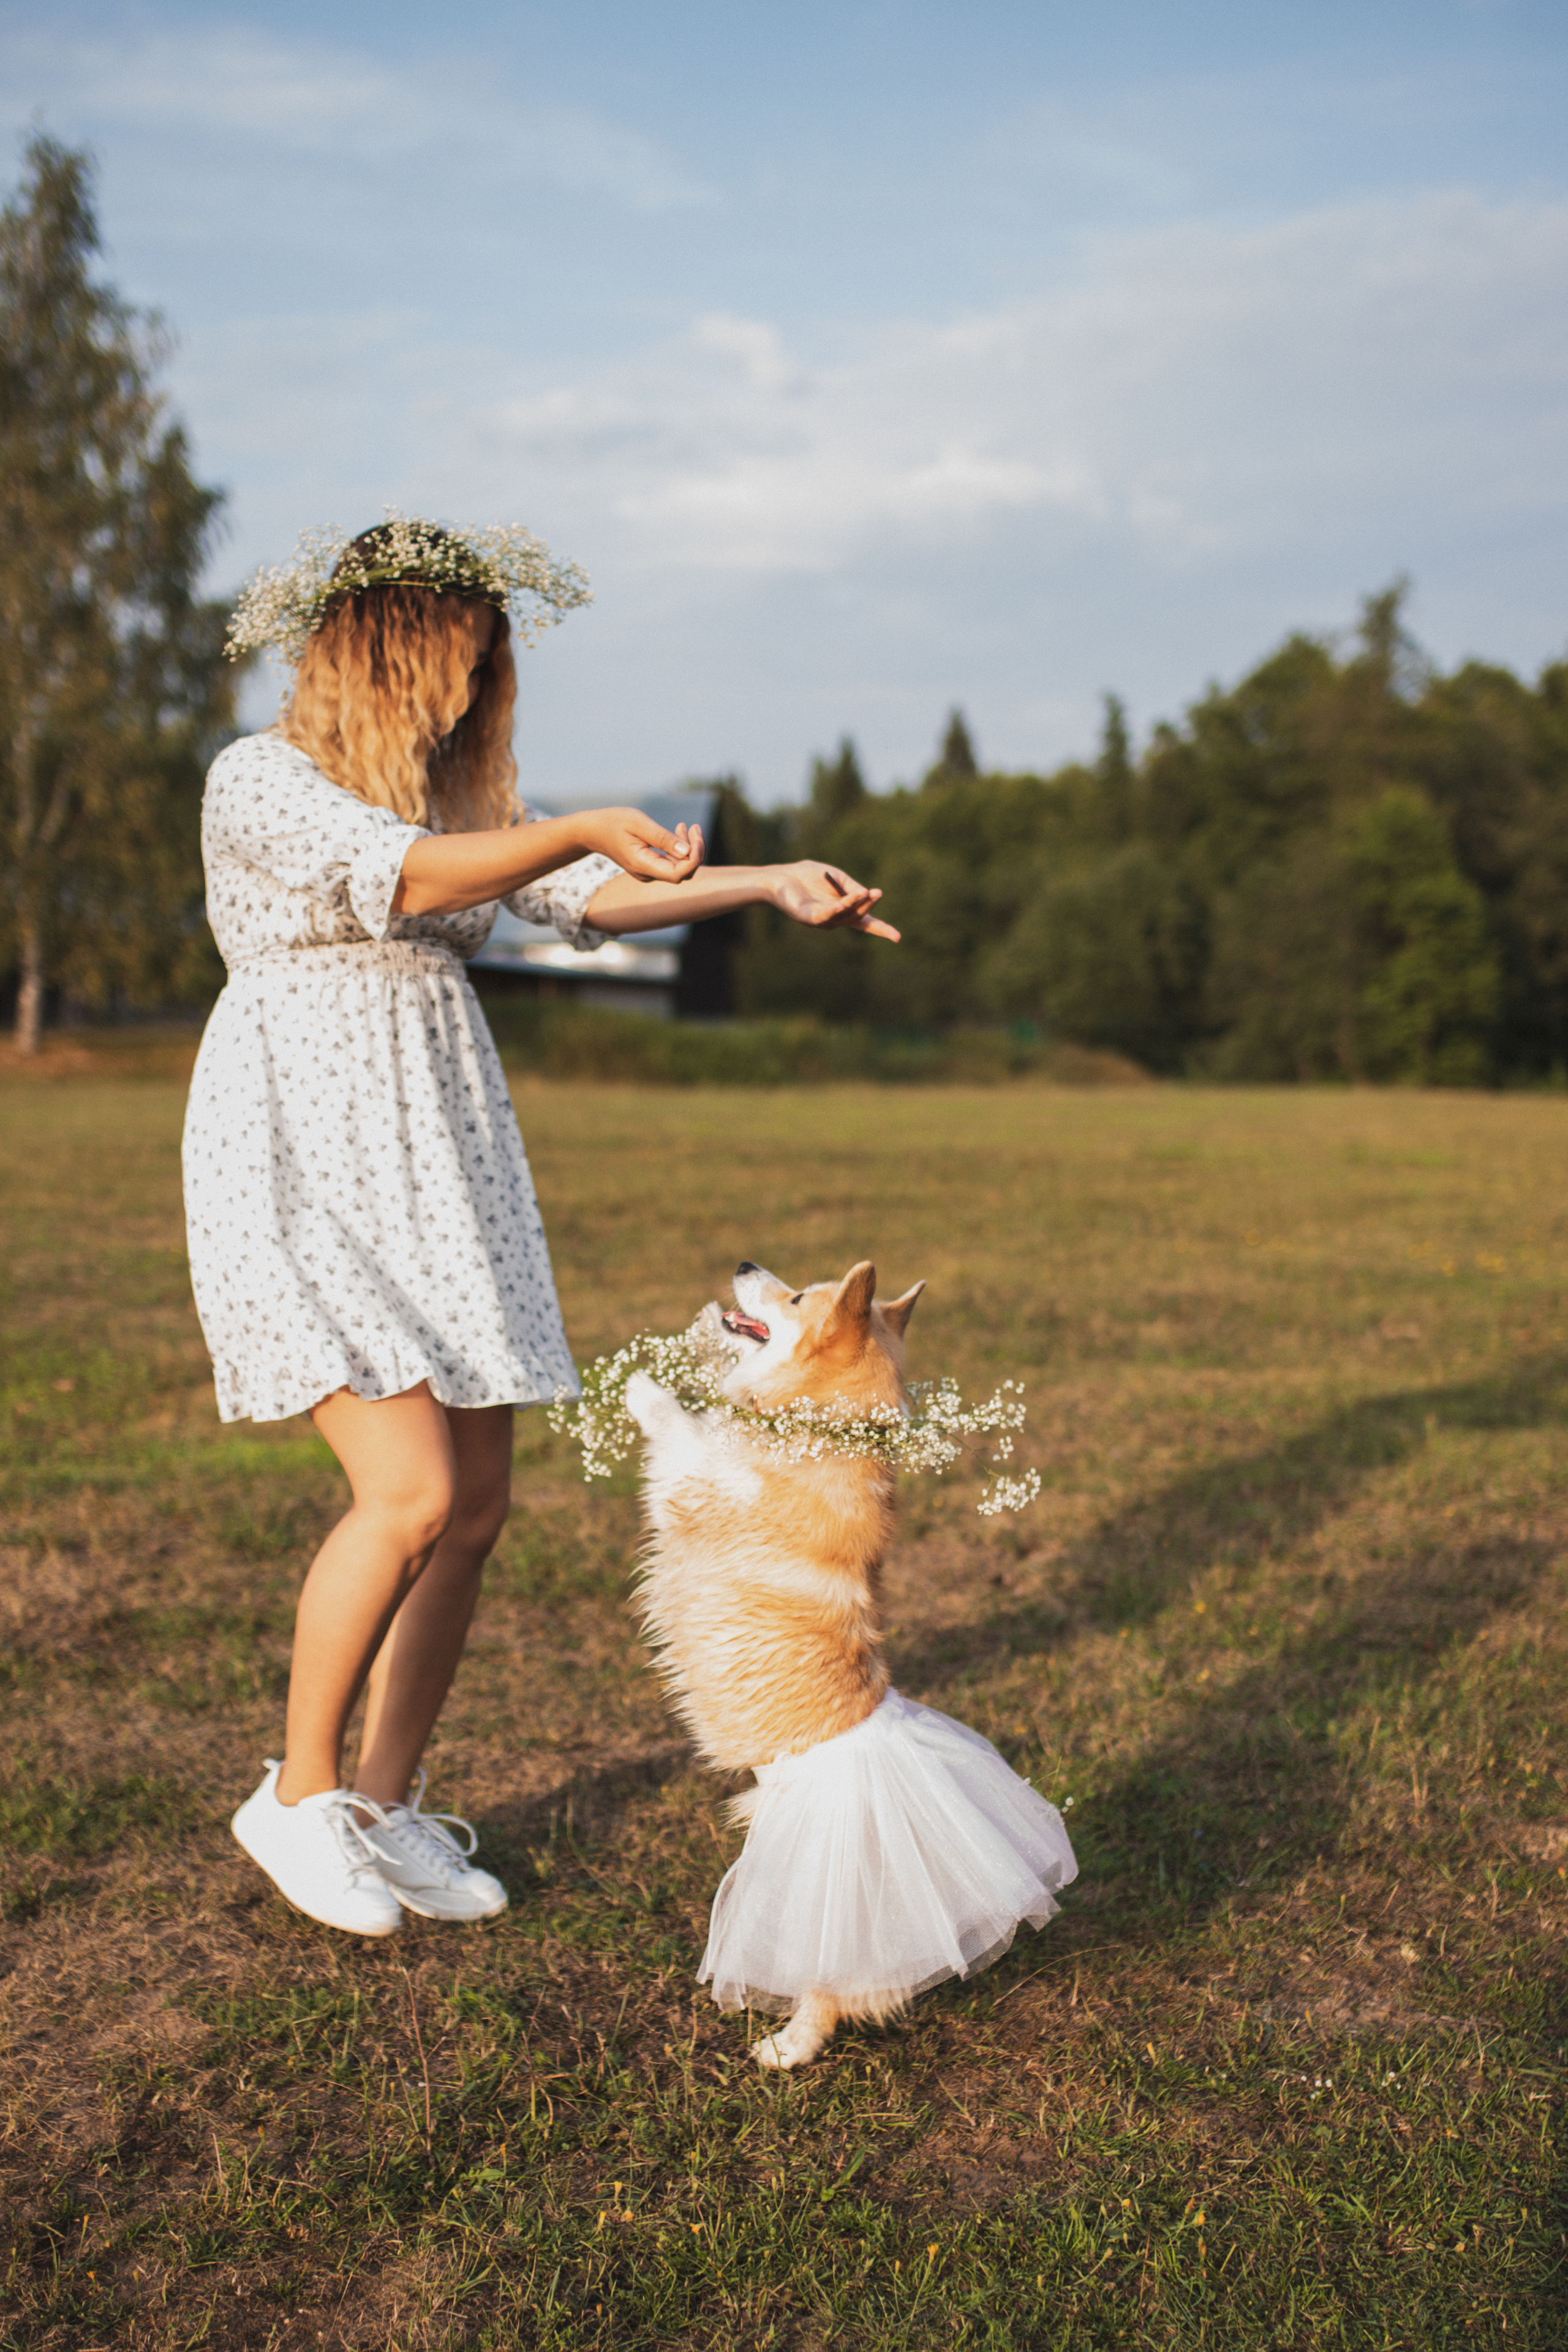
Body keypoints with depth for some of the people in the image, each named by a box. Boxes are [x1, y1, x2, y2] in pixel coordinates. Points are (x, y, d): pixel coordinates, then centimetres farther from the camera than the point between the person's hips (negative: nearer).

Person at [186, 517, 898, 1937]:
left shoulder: (453, 791, 16)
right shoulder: (259, 779, -6)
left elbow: (586, 899, 7)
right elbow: (402, 875, -23)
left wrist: (770, 884, -3)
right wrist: (587, 827, -28)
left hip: (439, 1167, 7)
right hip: (303, 1165, -7)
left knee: (479, 1503, 4)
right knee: (411, 1492, -16)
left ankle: (388, 1805, 20)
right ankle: (297, 1796, 6)